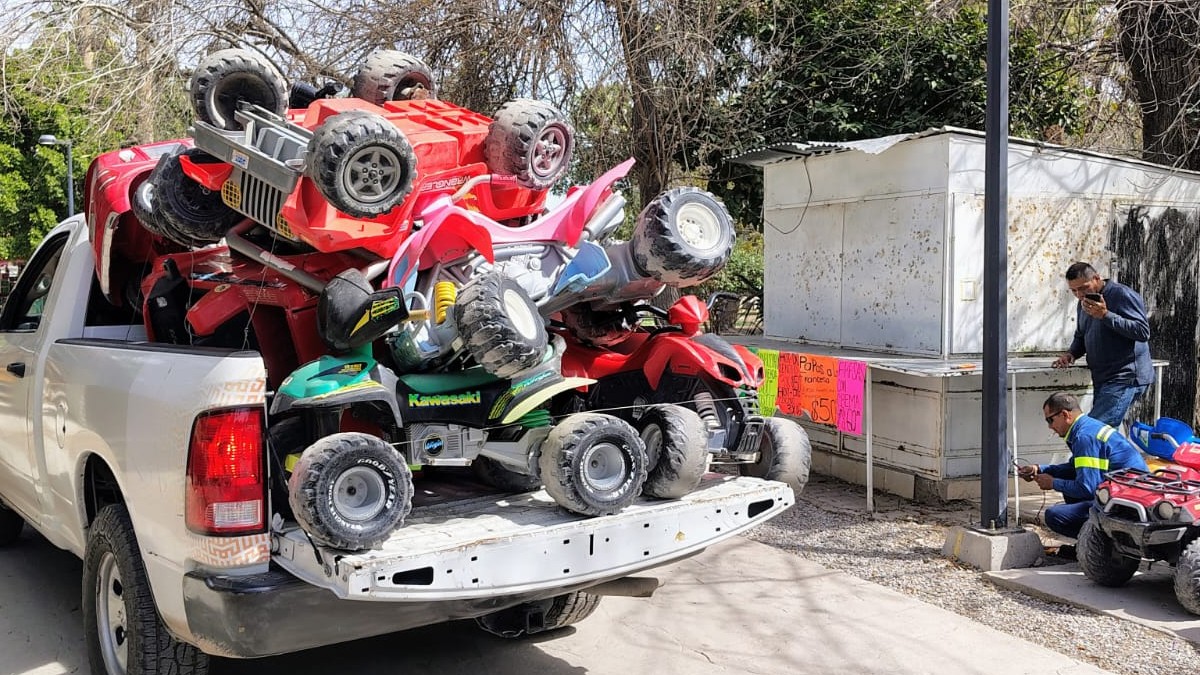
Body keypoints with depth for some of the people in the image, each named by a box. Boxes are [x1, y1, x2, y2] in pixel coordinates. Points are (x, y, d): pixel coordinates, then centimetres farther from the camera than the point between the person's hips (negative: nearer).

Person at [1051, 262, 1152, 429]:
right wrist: (1071, 353, 8)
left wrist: (1106, 315, -24)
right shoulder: (1084, 303, 16)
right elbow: (1081, 337, 29)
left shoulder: (1122, 295, -11)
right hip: (1102, 379, 9)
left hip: (1126, 378, -9)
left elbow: (1143, 331, -20)